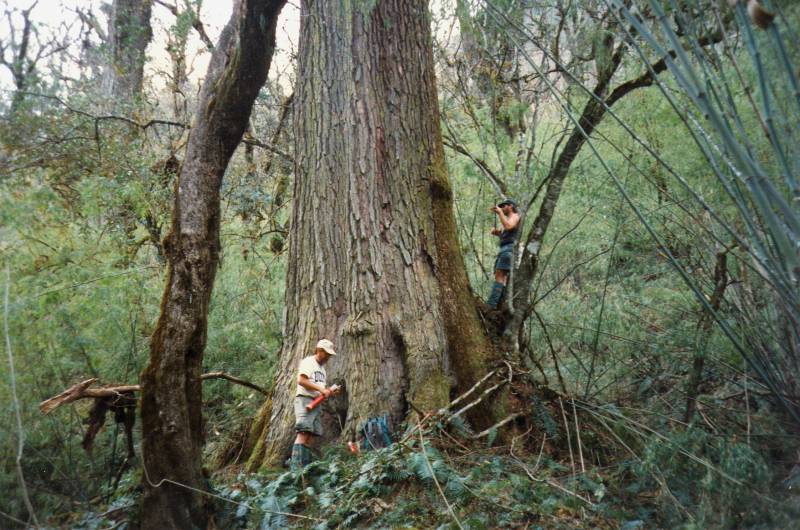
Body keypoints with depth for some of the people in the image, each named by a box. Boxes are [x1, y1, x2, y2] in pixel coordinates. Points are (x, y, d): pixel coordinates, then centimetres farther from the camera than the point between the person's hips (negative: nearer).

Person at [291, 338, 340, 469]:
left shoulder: (322, 367, 24)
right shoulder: (308, 362, -2)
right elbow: (301, 380, -15)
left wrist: (328, 391, 4)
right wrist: (321, 389, -16)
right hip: (305, 400, -9)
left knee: (311, 435, 2)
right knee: (303, 433, -18)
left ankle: (305, 467, 0)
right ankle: (296, 467, -24)